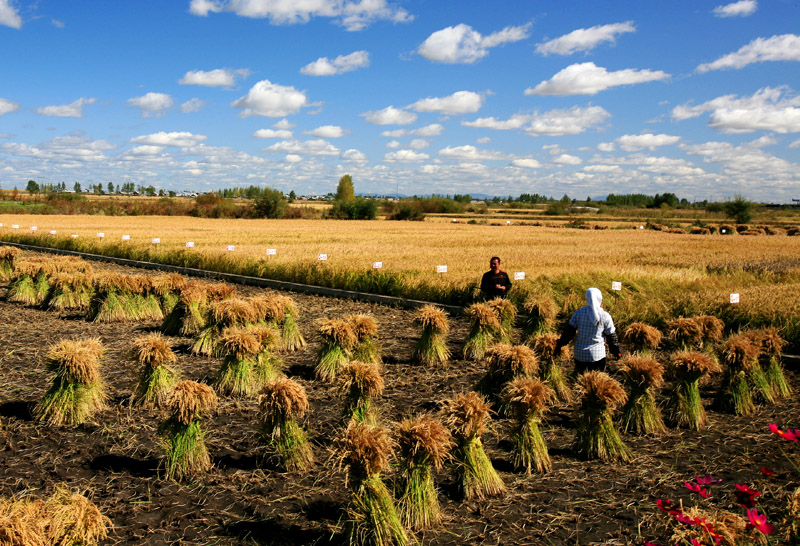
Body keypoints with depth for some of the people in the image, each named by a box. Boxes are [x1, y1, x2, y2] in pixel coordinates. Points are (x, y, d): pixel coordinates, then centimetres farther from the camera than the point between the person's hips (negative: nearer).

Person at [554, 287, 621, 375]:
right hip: (597, 355, -1)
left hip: (580, 354, 1)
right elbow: (611, 336, 3)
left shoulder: (578, 313, -3)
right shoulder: (605, 316, -5)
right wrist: (616, 351, 16)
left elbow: (569, 331, -3)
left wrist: (559, 345, 6)